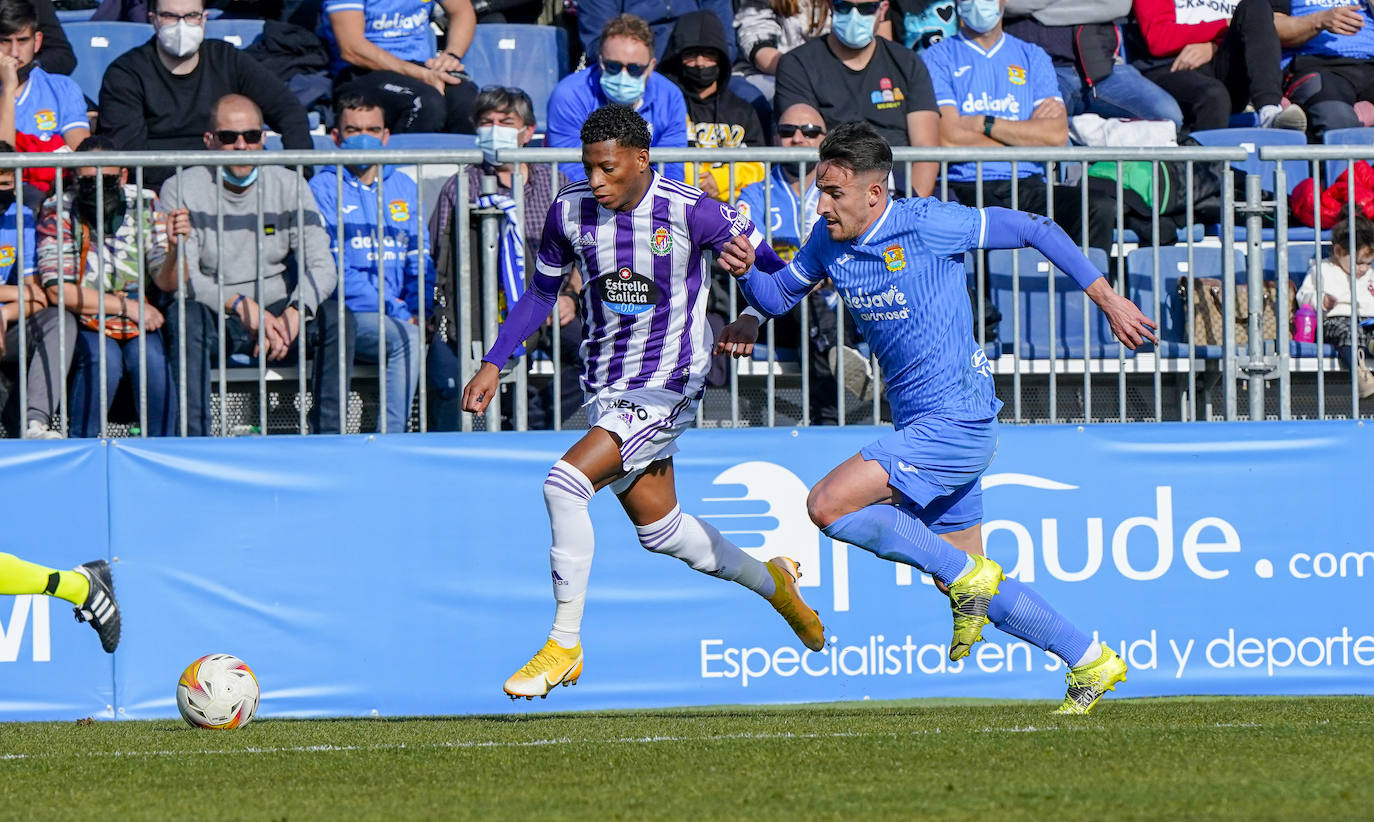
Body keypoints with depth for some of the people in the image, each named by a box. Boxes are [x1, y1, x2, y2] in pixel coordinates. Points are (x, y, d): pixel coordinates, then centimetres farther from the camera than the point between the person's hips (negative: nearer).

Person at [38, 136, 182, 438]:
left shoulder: (144, 205, -3)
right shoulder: (59, 212, -10)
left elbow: (167, 281, -7)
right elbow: (58, 291, -16)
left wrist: (174, 247, -29)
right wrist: (127, 306, -16)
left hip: (137, 325, 2)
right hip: (83, 325, -2)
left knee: (151, 357, -27)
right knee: (104, 359, -31)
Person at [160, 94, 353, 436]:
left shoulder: (289, 186, 6)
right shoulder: (181, 189, -1)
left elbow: (321, 266, -2)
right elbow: (176, 278, -12)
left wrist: (294, 313, -23)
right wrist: (239, 305, -27)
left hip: (280, 317, 2)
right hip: (216, 323, -2)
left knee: (337, 318, -24)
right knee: (184, 317, -34)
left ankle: (329, 436, -22)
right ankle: (194, 441, -38)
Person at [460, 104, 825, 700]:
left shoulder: (691, 212, -16)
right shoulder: (569, 210, -2)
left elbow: (771, 266, -3)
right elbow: (541, 293, 14)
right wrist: (493, 364, 7)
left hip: (669, 383, -6)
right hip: (606, 384, 6)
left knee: (565, 483, -22)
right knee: (658, 528, 15)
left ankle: (564, 647, -13)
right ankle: (770, 582, 42)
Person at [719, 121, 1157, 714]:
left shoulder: (926, 224, -16)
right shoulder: (830, 240, 5)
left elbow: (1034, 230, -9)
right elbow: (779, 296, 16)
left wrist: (1106, 299, -7)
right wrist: (746, 271, -7)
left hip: (957, 420, -8)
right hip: (922, 428, 8)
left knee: (828, 504, -19)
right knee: (967, 580, 12)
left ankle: (968, 579, -9)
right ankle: (1091, 665, 23)